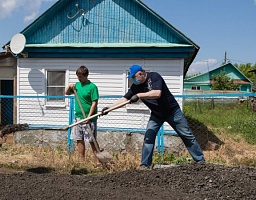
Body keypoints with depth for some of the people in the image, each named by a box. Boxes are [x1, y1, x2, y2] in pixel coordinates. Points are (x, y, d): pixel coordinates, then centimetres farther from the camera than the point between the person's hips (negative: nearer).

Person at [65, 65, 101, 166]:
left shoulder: (92, 87, -10)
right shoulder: (77, 85, 10)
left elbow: (94, 103, -14)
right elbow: (67, 93, 23)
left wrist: (89, 116, -19)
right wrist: (69, 86, 2)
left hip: (89, 118, -7)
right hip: (78, 117, 7)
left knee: (92, 141, -3)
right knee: (79, 140, 10)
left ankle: (98, 162, 4)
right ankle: (82, 161, 20)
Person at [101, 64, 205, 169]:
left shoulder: (154, 77, -24)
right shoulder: (135, 86, -8)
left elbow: (157, 93, -38)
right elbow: (124, 99, -8)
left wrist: (139, 95, -38)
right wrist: (109, 107, -17)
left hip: (172, 111, -4)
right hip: (156, 115, 5)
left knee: (187, 135, 3)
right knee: (148, 138, -8)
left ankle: (200, 160, 14)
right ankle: (145, 165, 0)